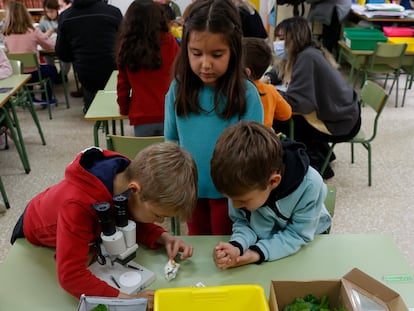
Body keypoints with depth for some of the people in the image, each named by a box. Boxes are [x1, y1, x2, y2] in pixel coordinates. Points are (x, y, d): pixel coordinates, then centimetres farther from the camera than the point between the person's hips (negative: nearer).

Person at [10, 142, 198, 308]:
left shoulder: (129, 177, -32)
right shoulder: (78, 205, -52)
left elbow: (133, 223, -15)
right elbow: (70, 276, -51)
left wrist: (163, 238, -34)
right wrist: (128, 298, -57)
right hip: (35, 235, -4)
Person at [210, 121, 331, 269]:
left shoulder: (310, 185, -34)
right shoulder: (245, 185, -26)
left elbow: (298, 234, -24)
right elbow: (241, 221, -15)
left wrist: (258, 253, -36)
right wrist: (236, 246, -36)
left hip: (306, 240, -1)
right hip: (266, 238, 2)